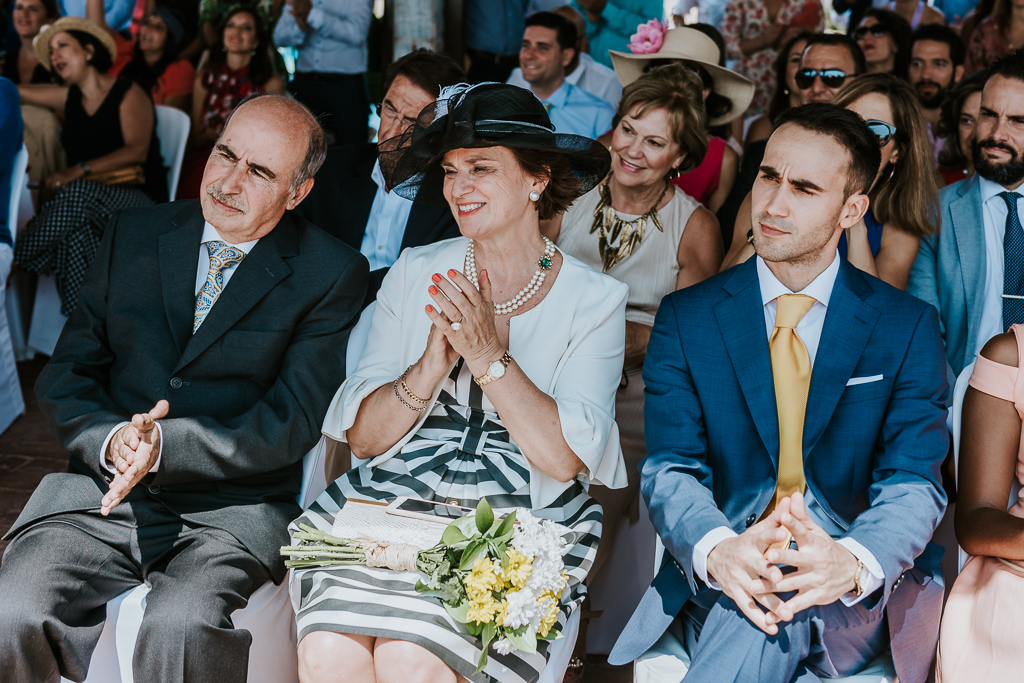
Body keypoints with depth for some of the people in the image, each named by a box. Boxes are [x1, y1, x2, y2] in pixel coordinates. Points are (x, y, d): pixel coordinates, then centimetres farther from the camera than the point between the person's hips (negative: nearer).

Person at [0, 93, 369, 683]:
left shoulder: (333, 274, 0)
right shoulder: (133, 235, 12)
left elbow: (292, 424, -5)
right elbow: (66, 376, 11)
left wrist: (165, 445, -19)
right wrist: (110, 440, -12)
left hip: (232, 508, -3)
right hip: (103, 492, 4)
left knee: (180, 629, -33)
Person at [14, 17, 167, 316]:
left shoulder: (129, 94, 1)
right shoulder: (67, 98, 19)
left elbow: (137, 151, -14)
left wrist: (80, 170, -22)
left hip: (136, 198, -4)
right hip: (81, 197, 4)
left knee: (78, 196, -37)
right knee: (74, 238, -33)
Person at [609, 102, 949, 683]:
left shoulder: (908, 327, 4)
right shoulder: (686, 319, 5)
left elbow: (915, 482, -4)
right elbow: (671, 470, -3)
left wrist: (852, 562, -28)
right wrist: (718, 550, -28)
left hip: (853, 595, -1)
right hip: (721, 582, 2)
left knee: (770, 618, -34)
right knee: (755, 609, -33)